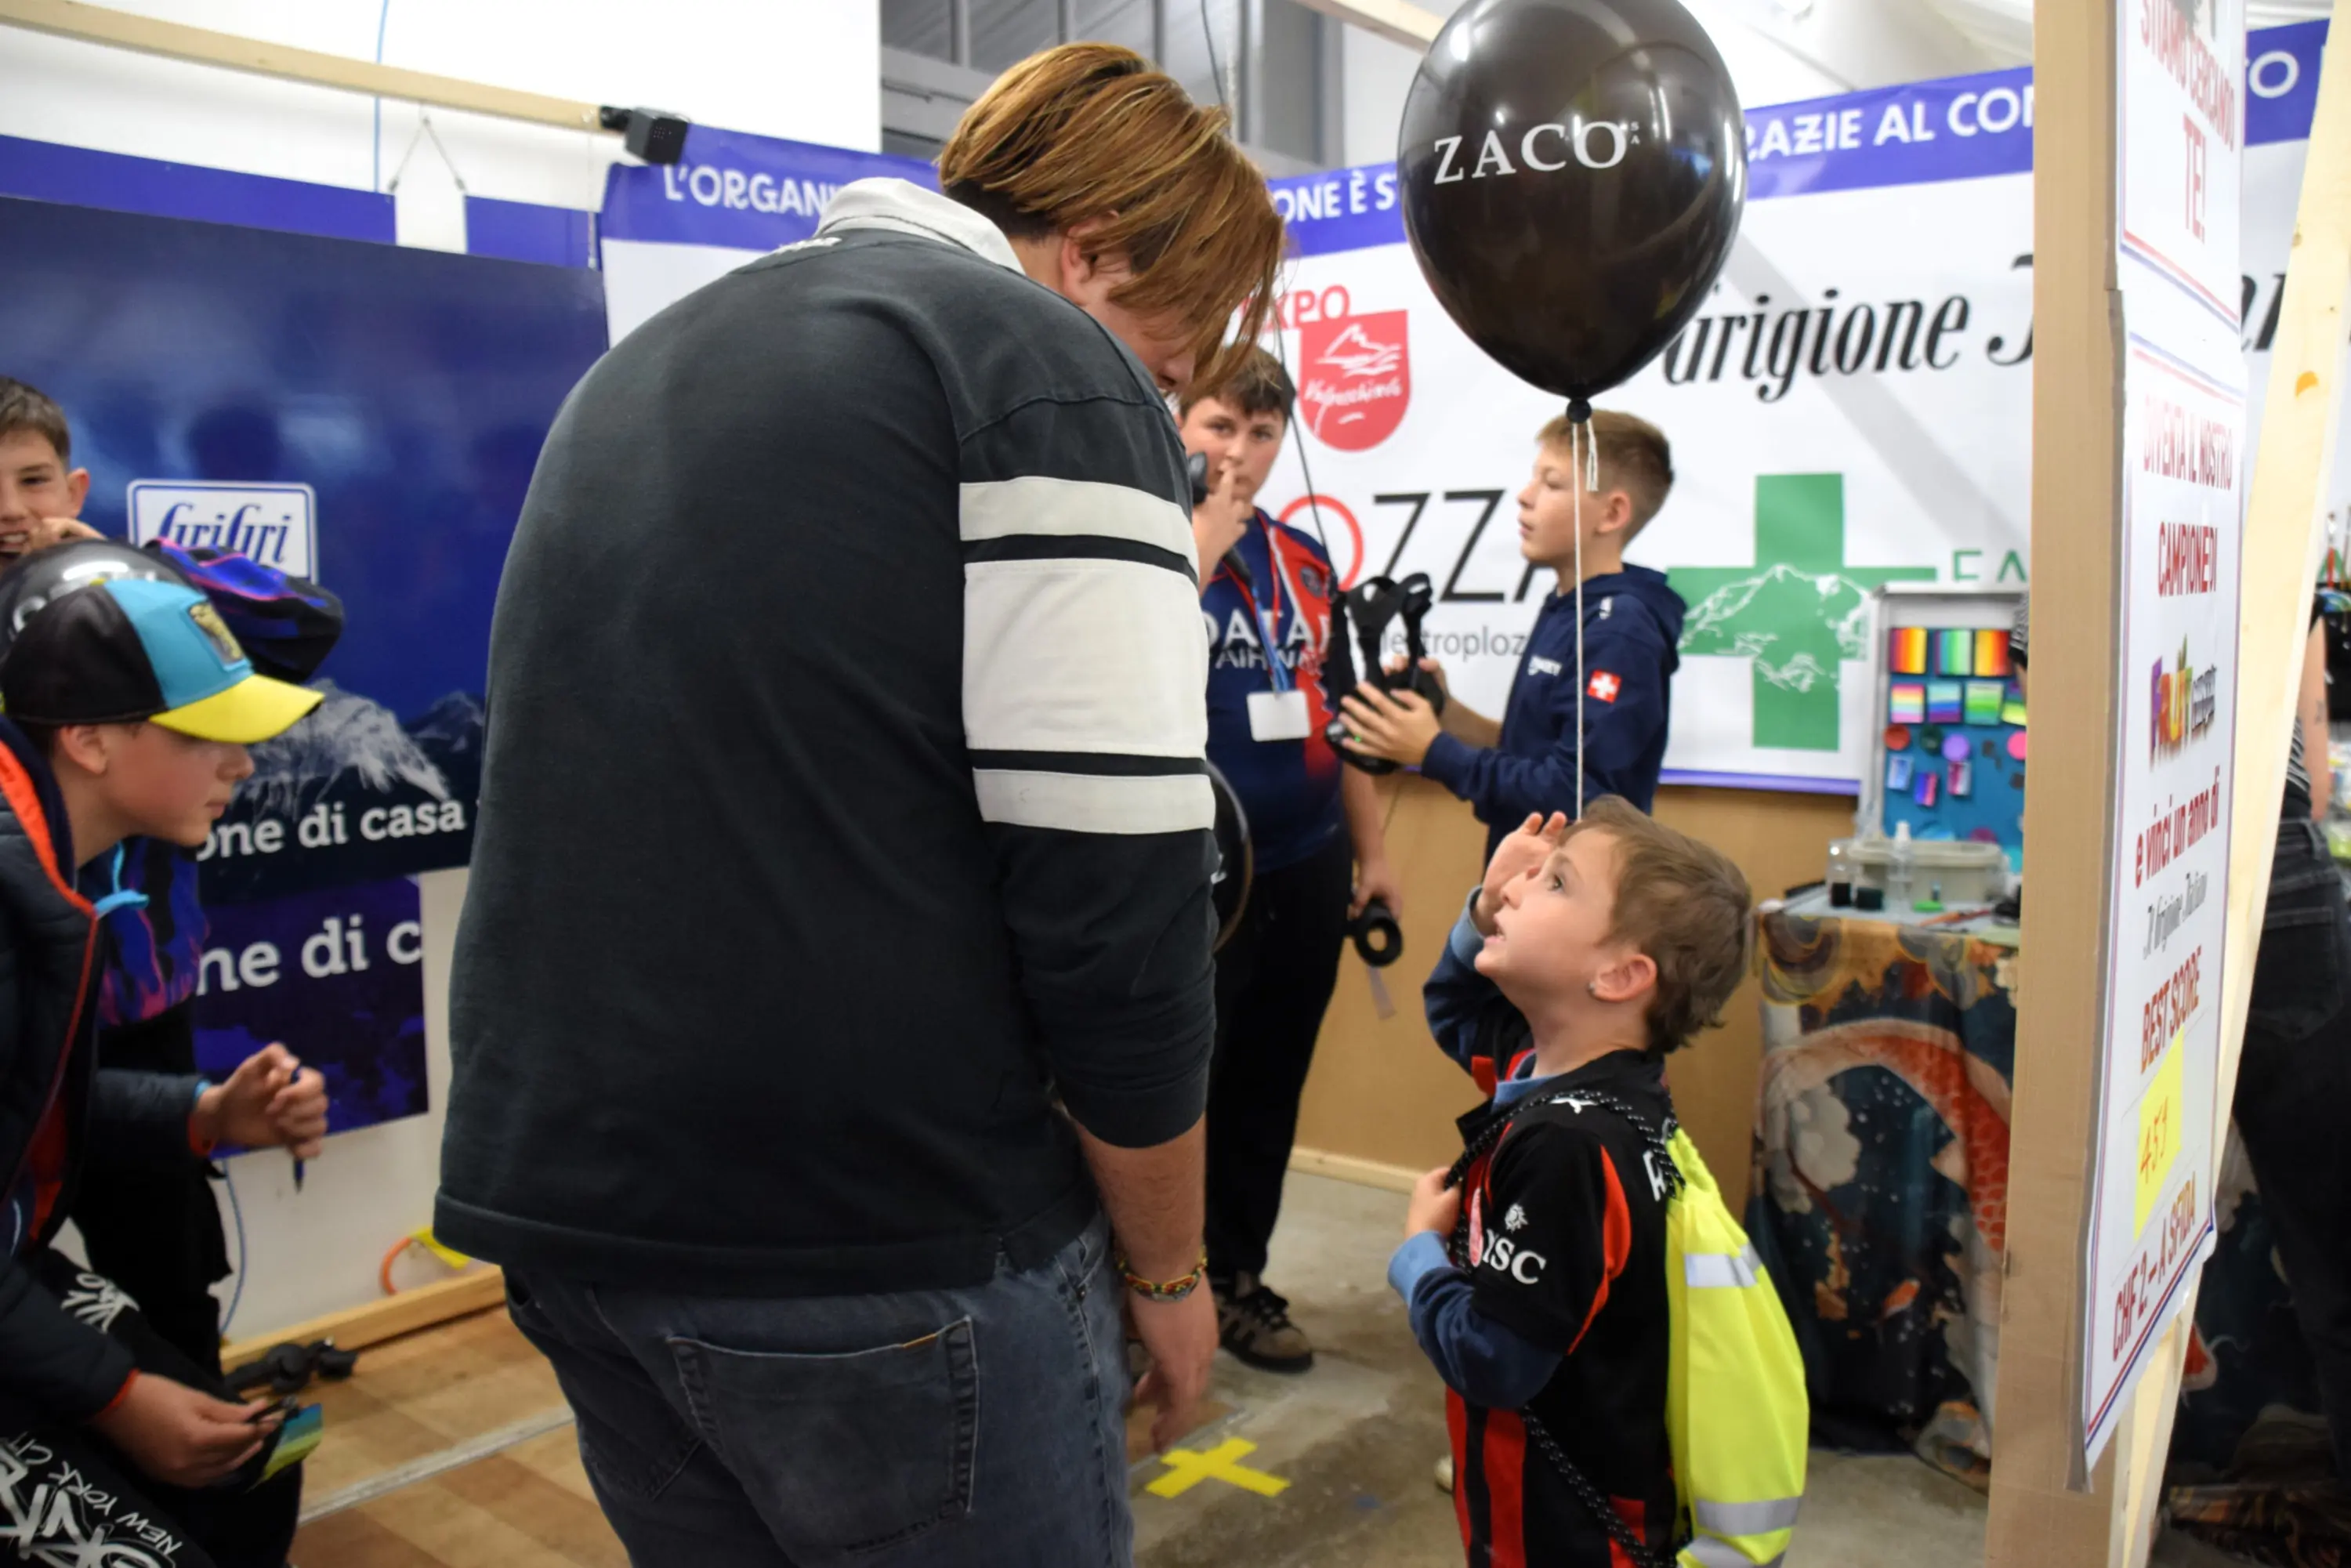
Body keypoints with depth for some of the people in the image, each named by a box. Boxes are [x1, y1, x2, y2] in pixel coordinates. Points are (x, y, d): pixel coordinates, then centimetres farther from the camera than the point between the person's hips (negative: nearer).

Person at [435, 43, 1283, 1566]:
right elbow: (1114, 904, -17)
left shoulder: (645, 361, 16)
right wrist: (1167, 1269, -2)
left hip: (554, 1195, 8)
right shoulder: (1052, 373, -10)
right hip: (878, 1252, -8)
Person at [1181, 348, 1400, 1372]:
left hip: (1305, 873, 6)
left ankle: (1235, 1278, 30)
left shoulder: (1306, 560, 10)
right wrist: (1201, 550, -20)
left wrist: (1371, 849, 16)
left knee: (1268, 1092, 14)